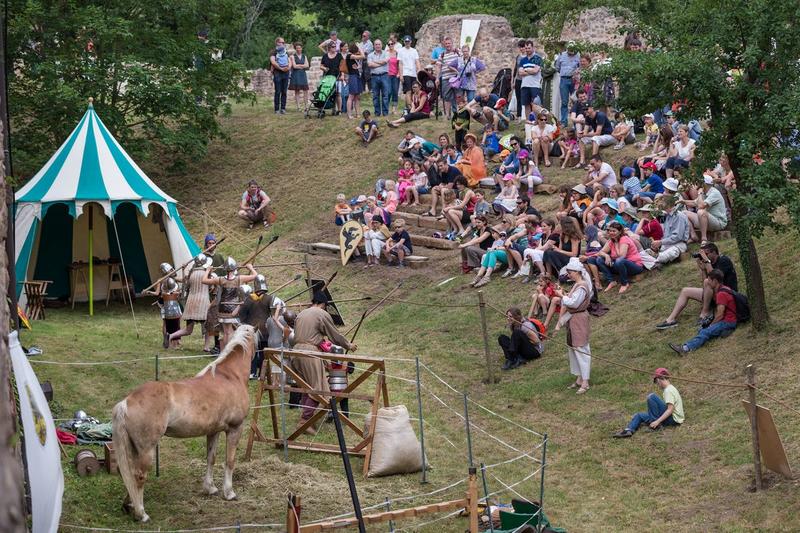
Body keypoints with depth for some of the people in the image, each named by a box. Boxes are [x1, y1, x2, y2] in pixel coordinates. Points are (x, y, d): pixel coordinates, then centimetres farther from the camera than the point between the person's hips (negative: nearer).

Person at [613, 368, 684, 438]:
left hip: (673, 419, -10)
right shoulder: (670, 388, 17)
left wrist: (657, 421, -26)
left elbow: (670, 410, -24)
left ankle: (657, 424, -12)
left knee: (651, 397, -19)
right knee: (639, 416, 11)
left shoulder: (668, 390, -15)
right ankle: (629, 430, -17)